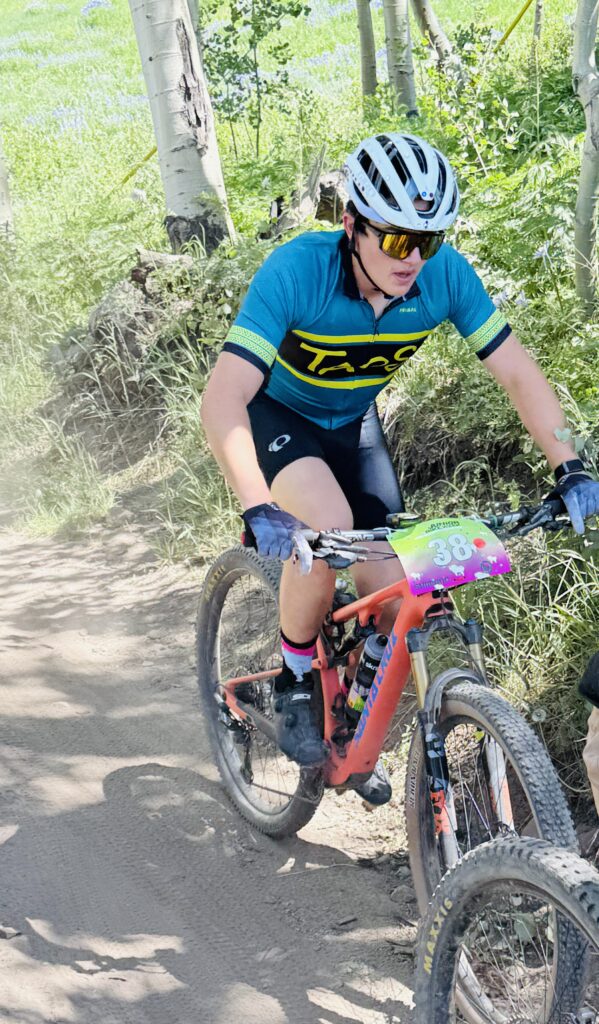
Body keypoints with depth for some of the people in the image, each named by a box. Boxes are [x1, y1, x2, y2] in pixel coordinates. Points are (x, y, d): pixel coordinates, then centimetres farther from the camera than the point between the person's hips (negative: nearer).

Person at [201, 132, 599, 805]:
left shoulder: (446, 275, -24)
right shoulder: (296, 271, -35)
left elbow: (518, 375, -16)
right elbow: (222, 400, -41)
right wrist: (259, 511, -53)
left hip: (351, 422, 4)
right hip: (274, 413, -4)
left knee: (390, 597, -5)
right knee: (327, 527, -34)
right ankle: (293, 683, -8)